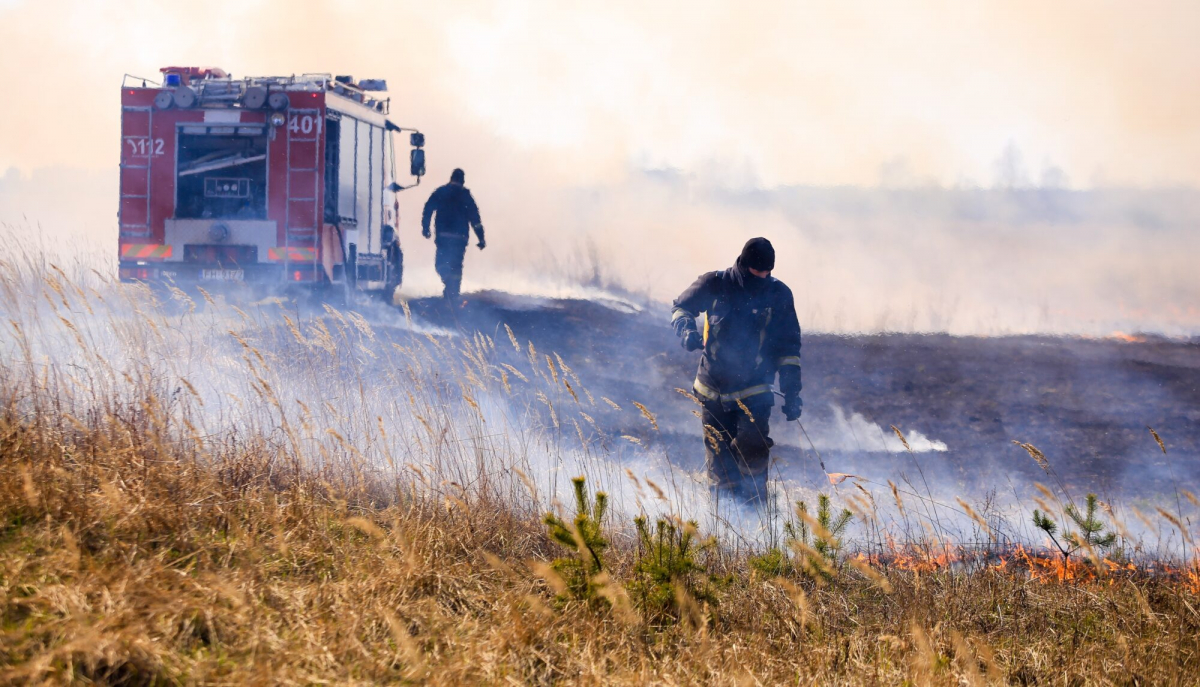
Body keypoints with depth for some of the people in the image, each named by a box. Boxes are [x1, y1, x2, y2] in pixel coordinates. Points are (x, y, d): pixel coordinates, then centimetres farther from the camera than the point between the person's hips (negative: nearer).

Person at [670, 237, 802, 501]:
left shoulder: (778, 294, -4)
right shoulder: (715, 285, -6)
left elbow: (789, 347, 3)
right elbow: (681, 307, 10)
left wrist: (792, 393, -1)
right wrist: (687, 330, -13)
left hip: (755, 389, -1)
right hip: (714, 387, 1)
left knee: (753, 445, -17)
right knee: (718, 451, 5)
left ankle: (754, 503, 2)